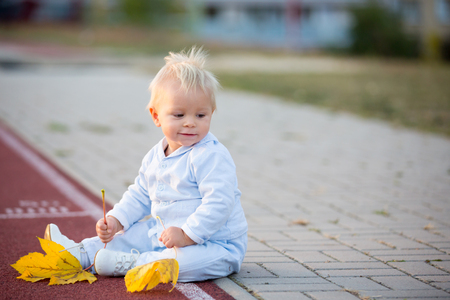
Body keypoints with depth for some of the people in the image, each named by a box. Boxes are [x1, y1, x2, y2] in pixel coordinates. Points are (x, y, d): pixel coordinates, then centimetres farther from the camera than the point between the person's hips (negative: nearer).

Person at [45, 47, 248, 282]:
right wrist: (115, 220, 5)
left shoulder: (211, 157, -19)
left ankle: (128, 264, -30)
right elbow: (140, 195, 19)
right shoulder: (155, 157, 8)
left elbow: (218, 203, -27)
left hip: (215, 243, -8)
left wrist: (187, 235, -31)